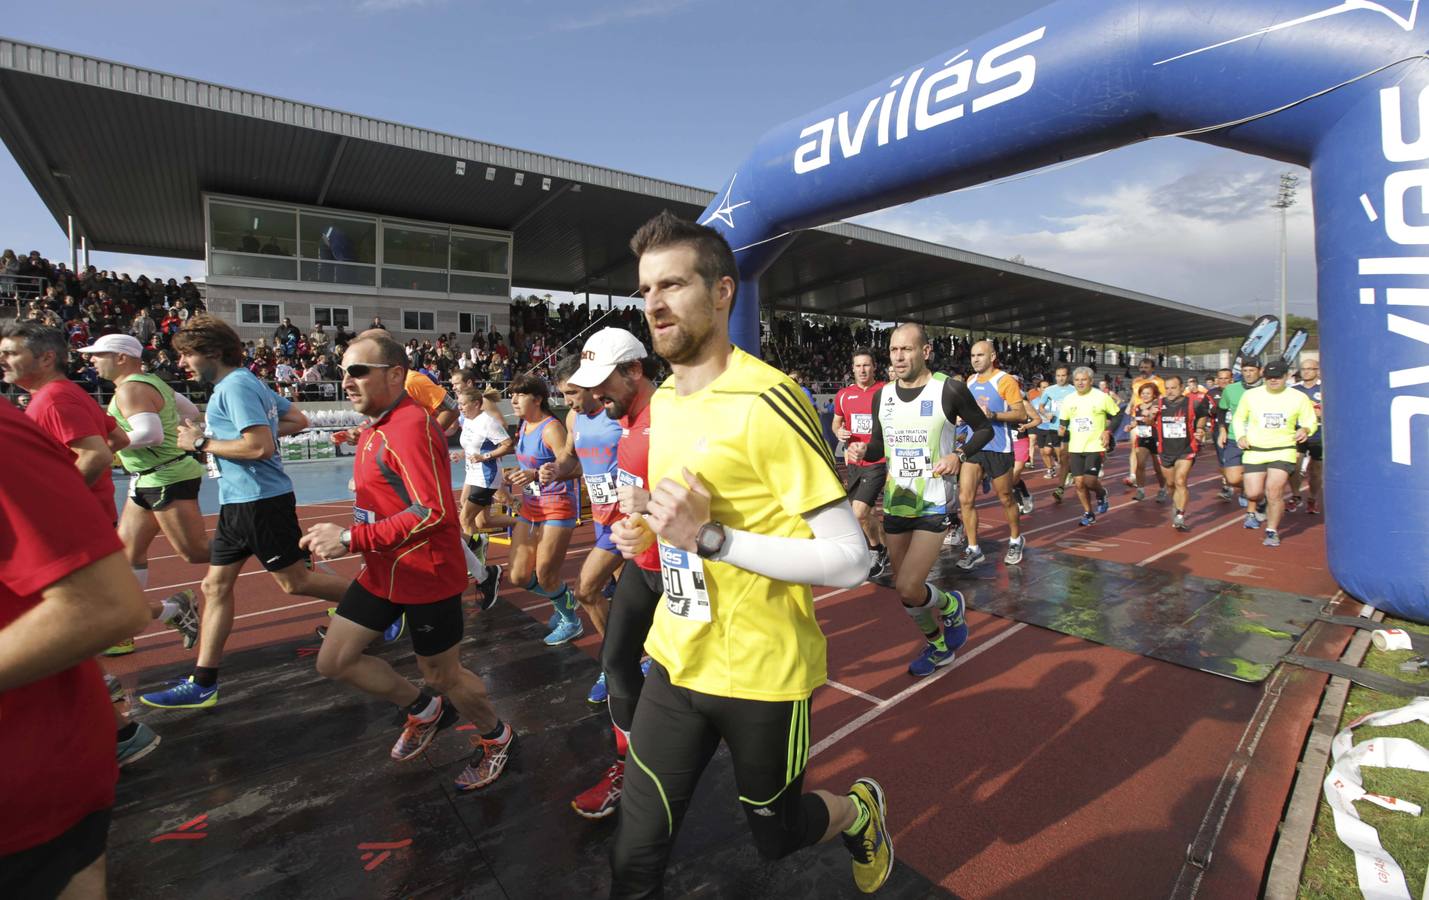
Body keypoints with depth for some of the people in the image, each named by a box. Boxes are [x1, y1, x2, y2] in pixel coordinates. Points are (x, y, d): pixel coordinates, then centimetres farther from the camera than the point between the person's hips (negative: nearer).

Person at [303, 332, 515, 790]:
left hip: (427, 576, -9)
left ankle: (497, 738, 35)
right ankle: (424, 711, 33)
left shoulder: (411, 426, -23)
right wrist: (342, 535, 12)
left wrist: (352, 539, -28)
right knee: (333, 661, 14)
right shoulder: (376, 429, 9)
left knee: (443, 676, 6)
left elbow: (433, 512, -30)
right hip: (382, 572, 10)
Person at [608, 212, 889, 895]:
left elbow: (849, 559, -22)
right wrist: (650, 531, 1)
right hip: (677, 658, 6)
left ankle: (860, 811, 51)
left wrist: (709, 538, -29)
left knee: (774, 835, 20)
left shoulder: (766, 401, -21)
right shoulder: (662, 399, 4)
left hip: (763, 672, -5)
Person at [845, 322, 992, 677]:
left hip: (934, 504, -5)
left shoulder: (950, 390, -10)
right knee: (904, 589, 14)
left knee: (908, 588, -14)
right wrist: (862, 450, -8)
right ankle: (938, 647, 39)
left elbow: (984, 429, 2)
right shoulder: (882, 395, 4)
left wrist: (960, 455, -16)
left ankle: (950, 606, 21)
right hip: (895, 502, 6)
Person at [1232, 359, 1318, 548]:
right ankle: (1254, 509, 34)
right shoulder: (1250, 395, 1)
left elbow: (1311, 421, 9)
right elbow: (1238, 418, 13)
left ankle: (1272, 531, 8)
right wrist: (1240, 436, -4)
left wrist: (1305, 429, -14)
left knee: (1274, 491, -13)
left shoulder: (1299, 397, 0)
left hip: (1283, 451, -1)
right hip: (1255, 451, 1)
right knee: (1253, 493, -6)